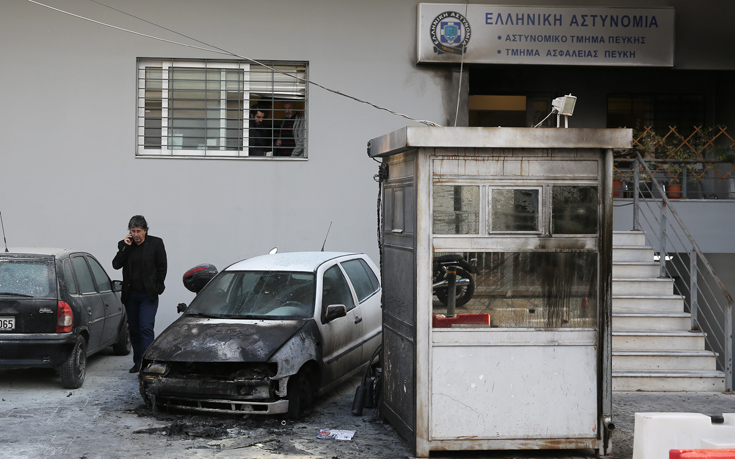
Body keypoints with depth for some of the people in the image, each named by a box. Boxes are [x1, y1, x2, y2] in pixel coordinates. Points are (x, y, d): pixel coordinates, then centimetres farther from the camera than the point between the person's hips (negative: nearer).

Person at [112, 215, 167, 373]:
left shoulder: (156, 243, -3)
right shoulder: (124, 245, 5)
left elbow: (162, 267, 1)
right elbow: (116, 265, -5)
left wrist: (157, 288, -4)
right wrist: (125, 247, -13)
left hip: (148, 295, -4)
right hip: (130, 295, 4)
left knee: (146, 328, -14)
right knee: (134, 330, 11)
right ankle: (137, 362, 22)